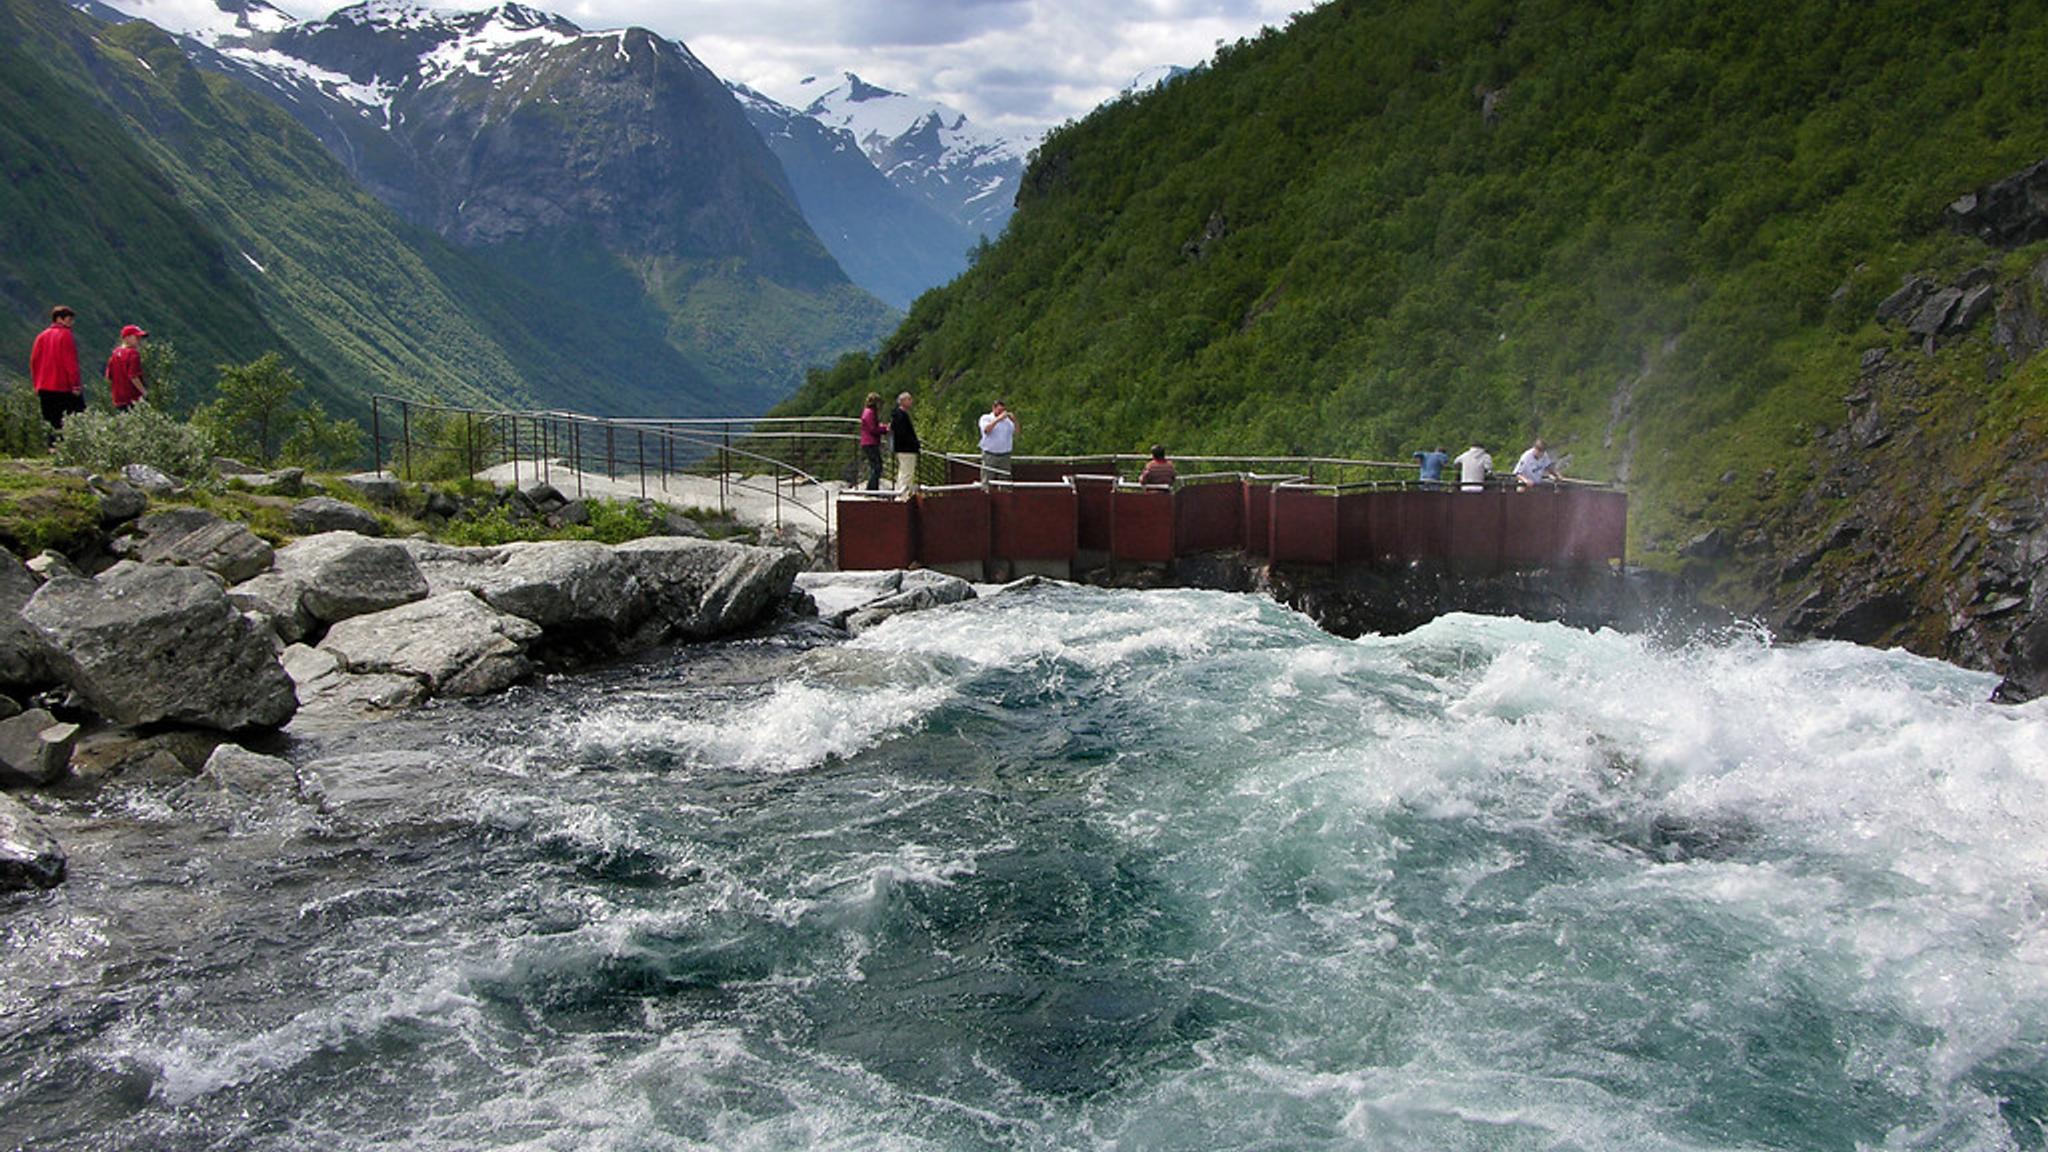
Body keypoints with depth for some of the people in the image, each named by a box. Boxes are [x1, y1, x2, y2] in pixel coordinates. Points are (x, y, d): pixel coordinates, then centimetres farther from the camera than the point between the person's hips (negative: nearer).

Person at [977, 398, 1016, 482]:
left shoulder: (1007, 420, 11)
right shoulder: (985, 418, 2)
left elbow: (1016, 433, 4)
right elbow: (986, 430, -17)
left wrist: (1014, 421, -11)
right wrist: (998, 419, -21)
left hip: (1004, 456, 3)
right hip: (989, 455, -3)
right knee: (986, 482, -4)